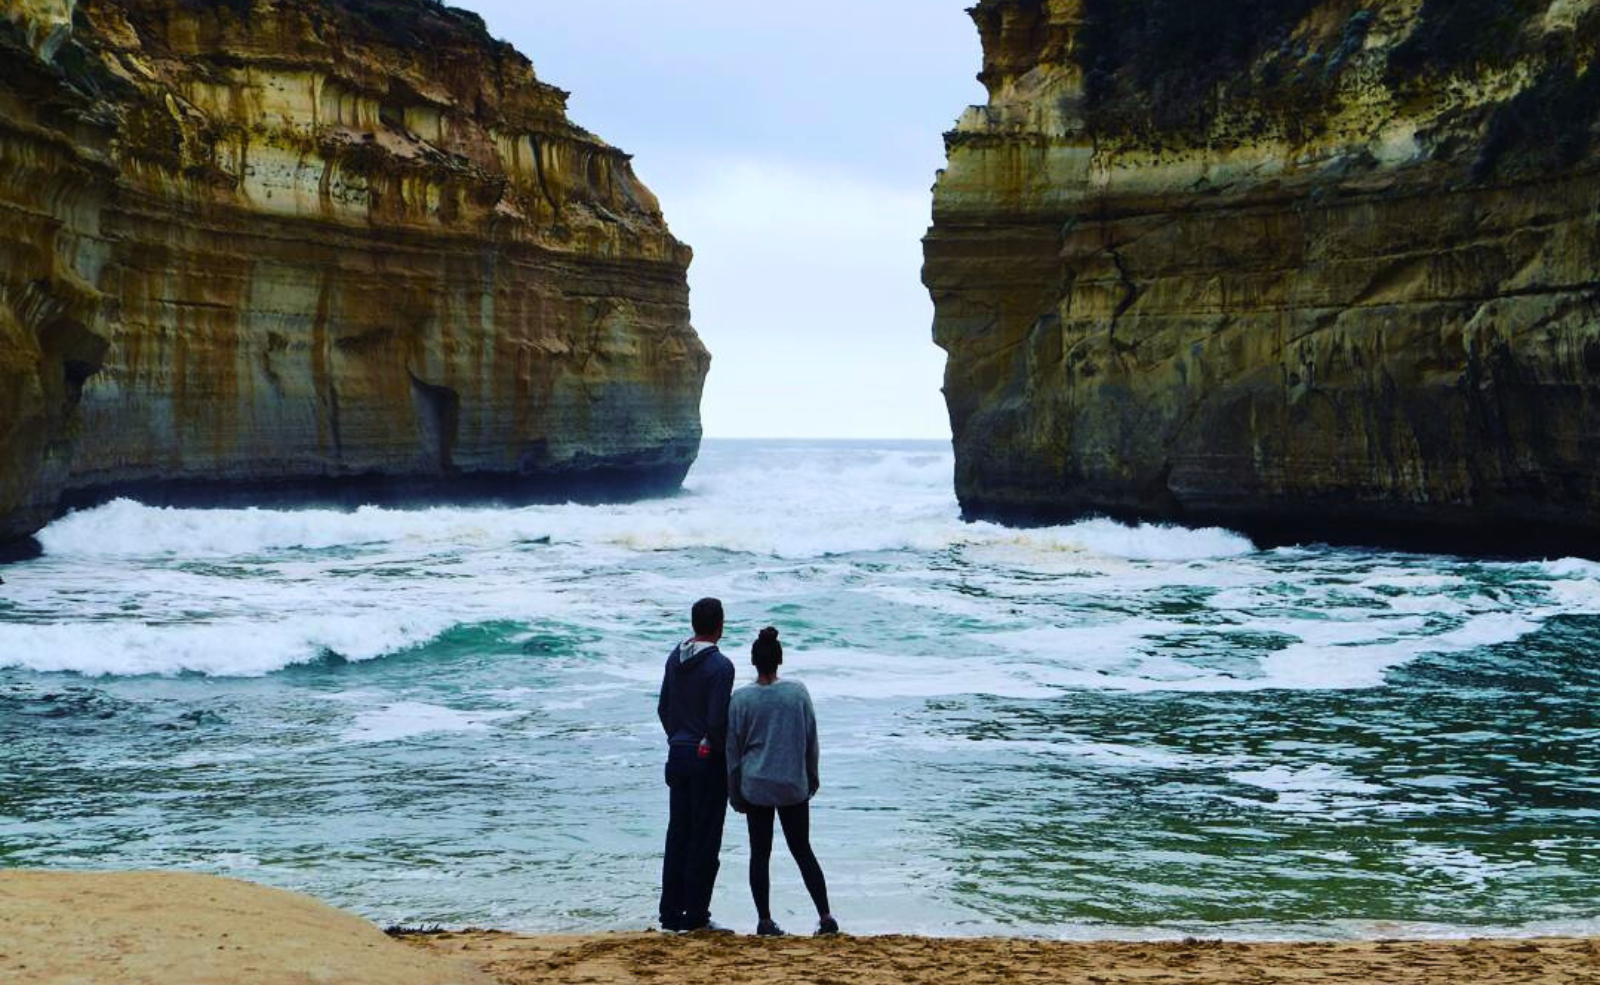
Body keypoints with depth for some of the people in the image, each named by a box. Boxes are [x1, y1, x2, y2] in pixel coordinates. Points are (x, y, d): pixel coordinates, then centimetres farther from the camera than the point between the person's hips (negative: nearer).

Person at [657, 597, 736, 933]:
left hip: (678, 754, 7)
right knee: (705, 839, 1)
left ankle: (671, 913, 17)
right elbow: (718, 721, -21)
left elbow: (663, 708, 12)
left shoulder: (675, 658, 6)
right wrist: (727, 754, -5)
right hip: (708, 759, -7)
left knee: (677, 835, 12)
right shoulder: (720, 666, -17)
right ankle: (696, 916, 5)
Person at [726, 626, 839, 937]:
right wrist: (812, 777, 18)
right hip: (793, 786, 1)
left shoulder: (741, 699, -7)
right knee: (803, 851, 10)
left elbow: (733, 749, -1)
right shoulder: (798, 692, -5)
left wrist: (735, 791, 10)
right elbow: (811, 740, 3)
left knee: (760, 854, 8)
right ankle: (826, 917, 8)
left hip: (755, 786, -1)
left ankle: (765, 921, 9)